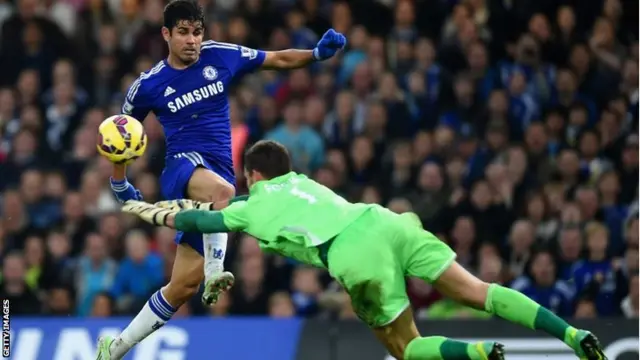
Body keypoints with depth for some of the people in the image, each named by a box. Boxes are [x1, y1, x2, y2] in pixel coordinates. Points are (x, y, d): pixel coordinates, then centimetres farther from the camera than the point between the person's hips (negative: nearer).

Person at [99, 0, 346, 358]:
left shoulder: (220, 57, 4)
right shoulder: (148, 86, 1)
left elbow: (279, 59, 10)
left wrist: (318, 53, -7)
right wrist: (119, 183, 23)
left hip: (218, 175, 3)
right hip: (183, 167, -3)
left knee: (184, 286, -2)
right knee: (222, 190, -42)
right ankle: (214, 273, -45)